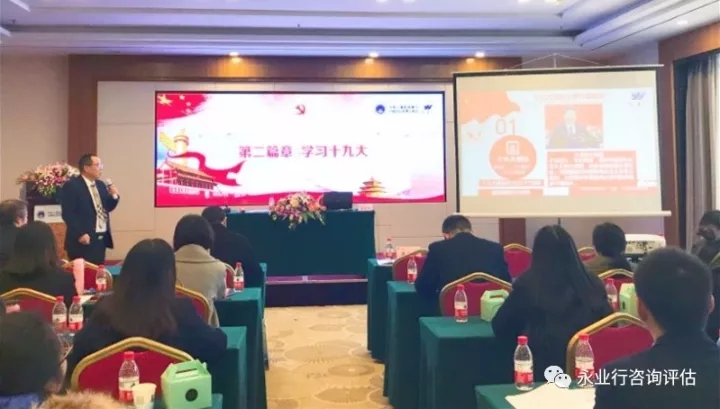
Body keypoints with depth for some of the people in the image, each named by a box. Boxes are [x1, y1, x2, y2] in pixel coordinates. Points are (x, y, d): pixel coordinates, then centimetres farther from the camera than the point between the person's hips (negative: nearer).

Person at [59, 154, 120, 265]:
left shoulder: (101, 185, 14)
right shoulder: (71, 186, -9)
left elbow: (107, 208, 18)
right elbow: (68, 214, -16)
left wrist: (114, 196, -1)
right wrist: (80, 234, -22)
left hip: (102, 238, 8)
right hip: (84, 240, -8)